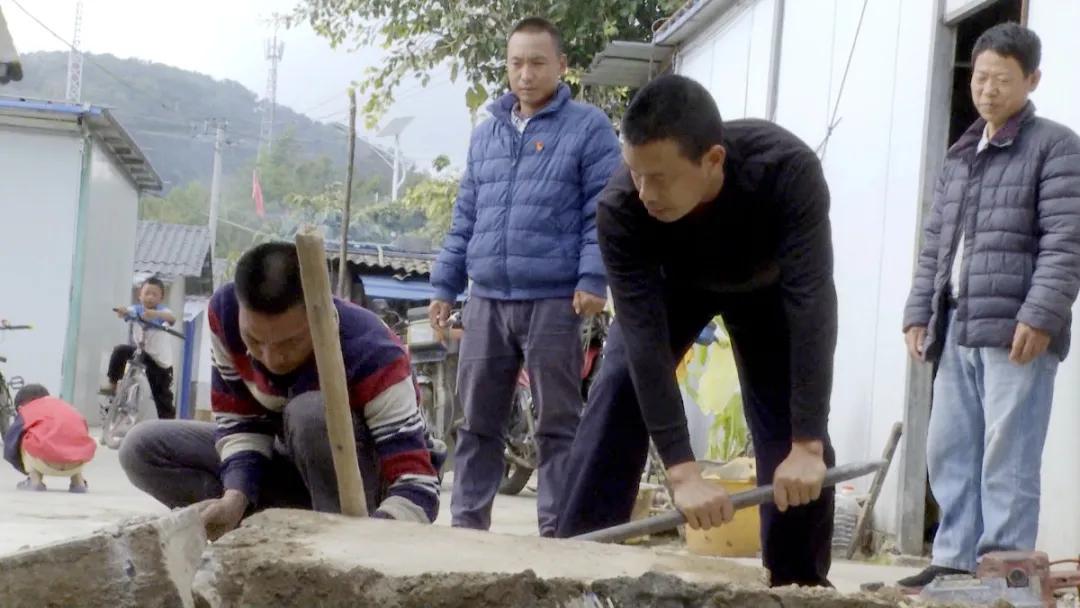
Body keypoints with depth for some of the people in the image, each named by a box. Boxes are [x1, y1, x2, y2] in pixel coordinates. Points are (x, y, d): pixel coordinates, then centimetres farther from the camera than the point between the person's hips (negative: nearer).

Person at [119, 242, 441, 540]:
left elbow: (418, 487, -38)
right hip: (292, 465, 6)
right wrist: (235, 498, -29)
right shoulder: (226, 312, -21)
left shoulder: (371, 354, -36)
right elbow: (238, 421, -9)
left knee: (311, 412, -36)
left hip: (370, 481, -5)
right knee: (143, 449, -9)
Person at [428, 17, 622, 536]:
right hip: (487, 299, 5)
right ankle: (467, 524, 15)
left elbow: (603, 212, -5)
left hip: (555, 300, -5)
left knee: (557, 425, 0)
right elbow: (465, 218, 20)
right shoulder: (485, 134, 17)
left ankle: (557, 531, 4)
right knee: (478, 422, 8)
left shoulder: (588, 128, 1)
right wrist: (445, 285, 15)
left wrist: (593, 279, -15)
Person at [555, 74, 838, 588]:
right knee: (616, 397, -16)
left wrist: (806, 445, -47)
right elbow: (645, 337, -39)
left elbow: (811, 304, -44)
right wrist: (682, 471, -44)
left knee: (791, 435, -11)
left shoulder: (789, 171, -43)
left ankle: (799, 580, 2)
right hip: (671, 283, 1)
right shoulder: (621, 207, -38)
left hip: (767, 285, 0)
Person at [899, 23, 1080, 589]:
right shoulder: (959, 157, 22)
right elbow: (934, 243, 23)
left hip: (1015, 330, -7)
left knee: (1005, 456, -9)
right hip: (957, 330, 7)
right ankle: (955, 559, 12)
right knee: (949, 451, 6)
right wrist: (919, 313, 13)